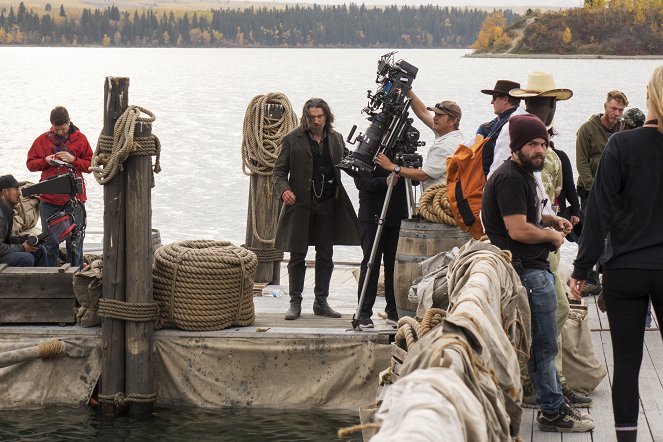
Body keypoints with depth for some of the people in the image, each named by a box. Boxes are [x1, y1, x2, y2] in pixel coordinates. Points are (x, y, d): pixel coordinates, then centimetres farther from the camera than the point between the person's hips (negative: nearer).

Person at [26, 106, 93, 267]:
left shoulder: (80, 139, 3)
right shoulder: (43, 140, 5)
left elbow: (91, 165, 3)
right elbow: (30, 163, 9)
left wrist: (73, 160, -13)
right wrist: (46, 161, -10)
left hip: (73, 198, -1)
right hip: (49, 198, 1)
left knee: (75, 240, 0)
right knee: (49, 240, 7)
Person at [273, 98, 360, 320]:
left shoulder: (336, 139, 8)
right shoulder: (292, 139, -2)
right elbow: (279, 171, -2)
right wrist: (284, 189, -20)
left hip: (328, 204, 3)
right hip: (300, 203, -3)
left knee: (325, 255, 8)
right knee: (297, 255, 1)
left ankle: (321, 302, 17)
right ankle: (295, 302, 8)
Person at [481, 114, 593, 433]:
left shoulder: (524, 174, 17)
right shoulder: (510, 178, -17)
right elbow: (518, 230, -24)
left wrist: (552, 220, 16)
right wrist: (552, 236, -8)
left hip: (533, 269, 11)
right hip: (526, 272, -11)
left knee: (542, 345, 16)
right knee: (544, 346, -4)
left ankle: (554, 406, 23)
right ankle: (553, 412, 3)